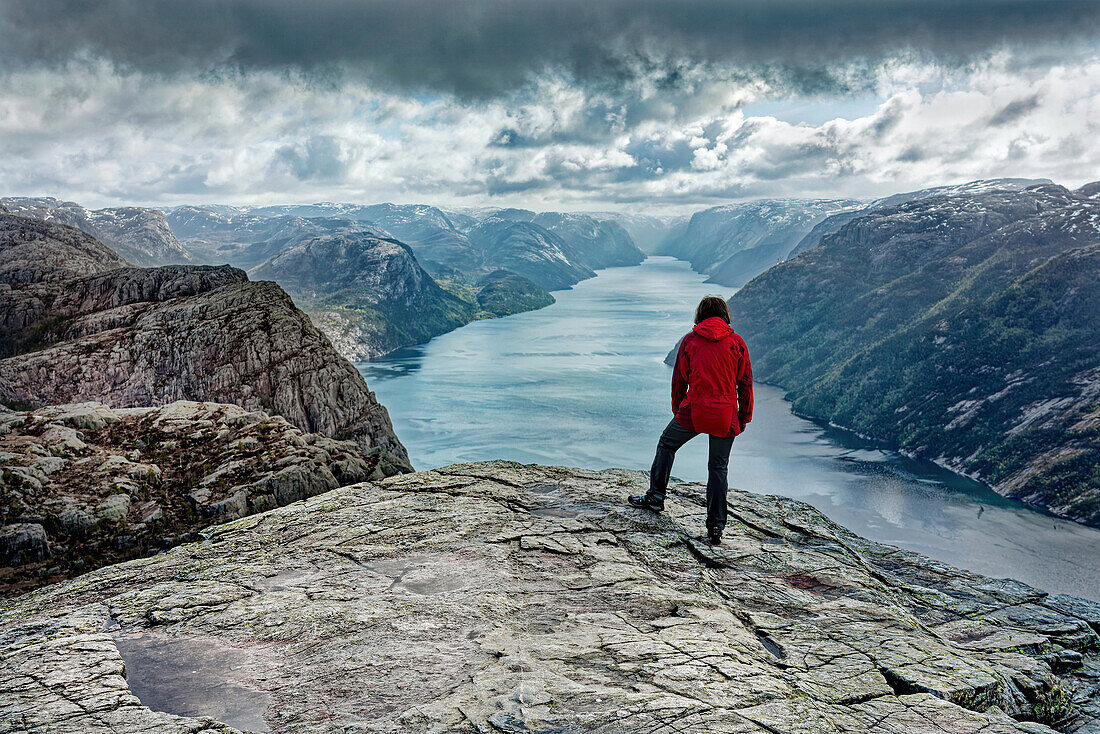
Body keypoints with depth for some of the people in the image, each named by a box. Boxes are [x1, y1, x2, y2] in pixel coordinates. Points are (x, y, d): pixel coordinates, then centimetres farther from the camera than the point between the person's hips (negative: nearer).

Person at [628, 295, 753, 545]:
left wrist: (678, 411, 18)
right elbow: (745, 384, 5)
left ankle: (655, 496, 26)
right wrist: (744, 418, 13)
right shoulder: (736, 343, 3)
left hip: (693, 412, -1)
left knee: (666, 445, 23)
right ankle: (716, 526, 8)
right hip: (725, 416, 1)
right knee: (718, 467, 10)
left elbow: (679, 380, 7)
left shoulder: (690, 340, 3)